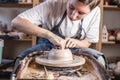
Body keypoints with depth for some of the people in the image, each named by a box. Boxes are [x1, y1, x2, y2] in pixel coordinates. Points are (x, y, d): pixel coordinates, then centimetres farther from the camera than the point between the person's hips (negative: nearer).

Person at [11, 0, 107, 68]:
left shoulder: (95, 12, -16)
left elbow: (87, 43, -4)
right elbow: (16, 22, -31)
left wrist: (74, 42, -26)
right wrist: (49, 34, -41)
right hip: (47, 48, -1)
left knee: (99, 60, -25)